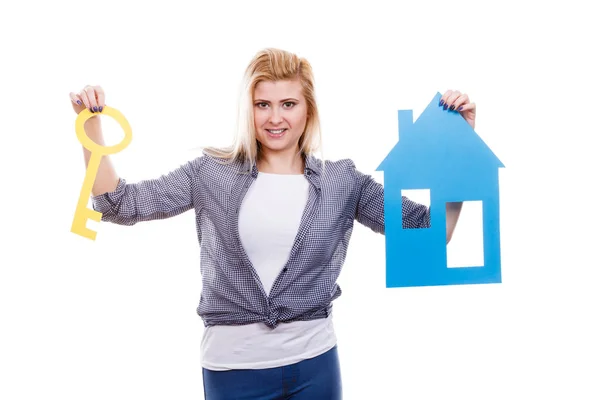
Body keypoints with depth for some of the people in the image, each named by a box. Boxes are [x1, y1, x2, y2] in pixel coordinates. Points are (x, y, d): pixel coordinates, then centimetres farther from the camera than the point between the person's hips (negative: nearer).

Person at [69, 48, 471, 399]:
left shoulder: (343, 180, -2)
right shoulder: (212, 173, -1)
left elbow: (432, 232, -3)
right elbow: (121, 205, -2)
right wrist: (91, 123, -9)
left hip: (313, 362, 1)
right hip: (231, 364, 0)